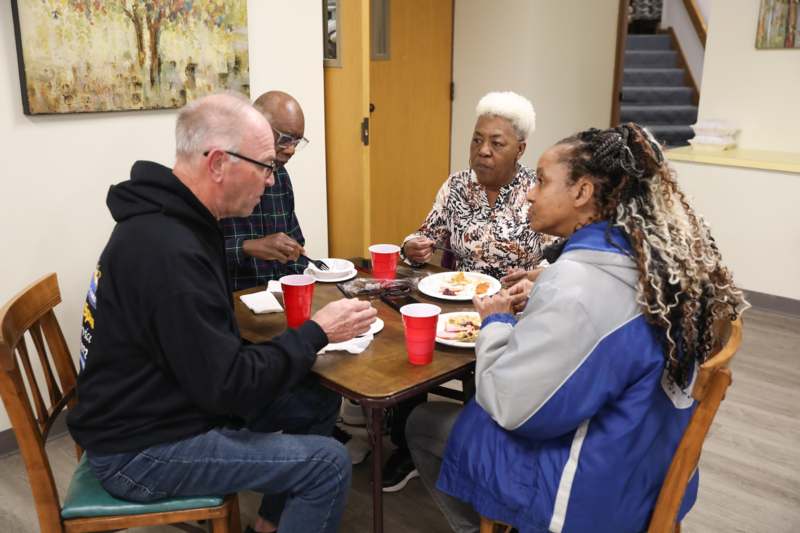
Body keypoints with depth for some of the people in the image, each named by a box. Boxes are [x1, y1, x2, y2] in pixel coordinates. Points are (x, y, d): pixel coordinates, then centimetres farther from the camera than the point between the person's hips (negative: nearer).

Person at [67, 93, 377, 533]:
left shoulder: (169, 217, 2)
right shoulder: (167, 252, -30)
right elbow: (228, 387, -27)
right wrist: (317, 332, -16)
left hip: (165, 404, 10)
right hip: (141, 450, -10)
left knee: (318, 402, 11)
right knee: (328, 463, -14)